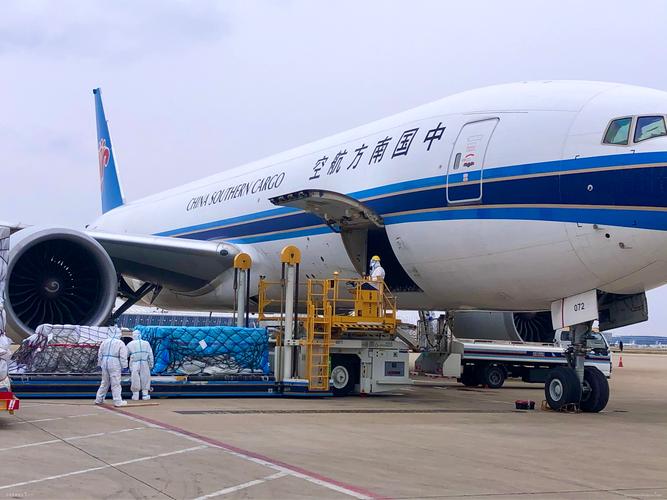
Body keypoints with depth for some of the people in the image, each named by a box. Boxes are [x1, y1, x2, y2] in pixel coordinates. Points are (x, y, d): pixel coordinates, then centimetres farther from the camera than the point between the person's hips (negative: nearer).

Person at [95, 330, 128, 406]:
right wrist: (124, 366, -2)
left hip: (105, 364, 6)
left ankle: (99, 399, 21)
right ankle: (118, 401, -2)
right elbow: (123, 356, -8)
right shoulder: (120, 343, -6)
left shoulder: (105, 342, 11)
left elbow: (100, 354, 15)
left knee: (104, 382, 17)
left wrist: (100, 364, 22)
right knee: (116, 384, -3)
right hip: (114, 365, -6)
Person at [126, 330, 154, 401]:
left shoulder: (130, 344, 6)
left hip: (134, 364, -1)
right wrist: (151, 364, 13)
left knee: (135, 379, 3)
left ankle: (135, 395, 4)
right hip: (144, 364, 1)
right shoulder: (146, 343, 11)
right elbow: (150, 355, 8)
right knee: (145, 378, 8)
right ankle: (145, 394, 9)